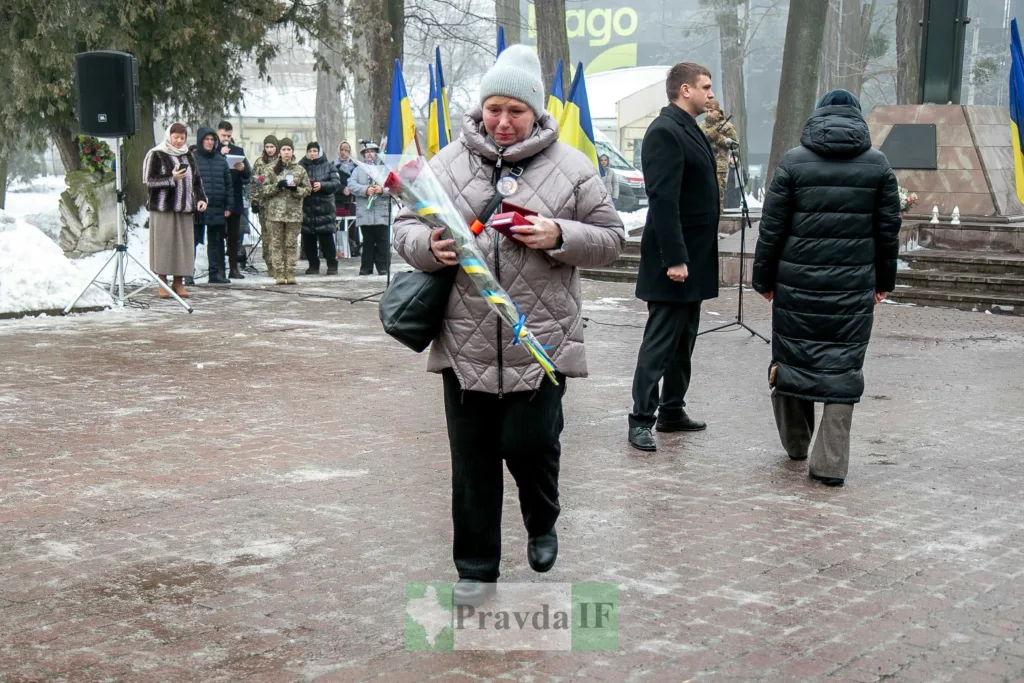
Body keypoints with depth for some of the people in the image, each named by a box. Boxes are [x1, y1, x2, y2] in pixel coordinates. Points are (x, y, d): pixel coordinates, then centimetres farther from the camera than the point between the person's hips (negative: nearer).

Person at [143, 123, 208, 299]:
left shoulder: (188, 156, 16)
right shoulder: (156, 155, -1)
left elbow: (196, 179, 19)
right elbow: (149, 180, -7)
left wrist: (201, 198, 5)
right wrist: (171, 178, -18)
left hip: (184, 208, 5)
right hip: (163, 207, -5)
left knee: (183, 243, 2)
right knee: (163, 243, -5)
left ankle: (179, 282, 10)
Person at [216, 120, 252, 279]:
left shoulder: (238, 151, 13)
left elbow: (248, 175, 8)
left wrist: (243, 168, -13)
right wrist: (220, 155, -17)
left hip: (235, 200, 3)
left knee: (234, 235, 6)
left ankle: (234, 268, 11)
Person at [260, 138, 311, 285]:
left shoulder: (300, 170, 8)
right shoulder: (271, 170, 7)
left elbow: (308, 189, 7)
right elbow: (264, 190, 4)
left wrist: (295, 189, -12)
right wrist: (277, 186, -13)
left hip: (294, 213, 0)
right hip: (275, 212, 0)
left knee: (291, 244, 2)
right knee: (277, 244, 0)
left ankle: (290, 273, 6)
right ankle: (279, 274, 3)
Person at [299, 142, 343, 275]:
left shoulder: (328, 166, 5)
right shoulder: (300, 166, 7)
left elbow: (337, 183, -1)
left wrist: (322, 185, -15)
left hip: (324, 207, -2)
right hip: (306, 207, 2)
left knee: (327, 239, -3)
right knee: (308, 240, 5)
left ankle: (332, 265, 4)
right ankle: (313, 265, 16)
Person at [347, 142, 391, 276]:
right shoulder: (358, 170, 14)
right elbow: (351, 185, -2)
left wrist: (382, 190, -18)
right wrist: (365, 190, -16)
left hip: (382, 213, -1)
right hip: (365, 213, 1)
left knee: (382, 242, -1)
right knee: (367, 242, 5)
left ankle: (383, 267, 4)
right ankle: (366, 268, 10)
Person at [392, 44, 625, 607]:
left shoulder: (570, 168, 2)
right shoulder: (447, 164, 5)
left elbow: (610, 238, 5)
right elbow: (405, 226, 11)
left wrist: (559, 237, -14)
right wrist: (430, 246, -12)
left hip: (541, 345, -2)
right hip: (465, 345, 2)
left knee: (530, 445, -2)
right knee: (472, 461, 9)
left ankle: (542, 524, 33)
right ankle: (476, 569, 24)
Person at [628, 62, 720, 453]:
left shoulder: (690, 131, 17)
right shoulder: (665, 132, -15)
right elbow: (663, 201, -22)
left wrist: (692, 256, 18)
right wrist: (674, 258, -25)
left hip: (694, 257, 10)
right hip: (674, 258, -10)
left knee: (683, 339, 15)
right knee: (661, 340, -6)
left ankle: (672, 410, 24)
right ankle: (641, 420, 0)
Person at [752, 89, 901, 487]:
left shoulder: (794, 162, -1)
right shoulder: (877, 164, 3)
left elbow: (771, 227, -1)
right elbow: (889, 229, 7)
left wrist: (764, 278, 8)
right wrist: (884, 280, 17)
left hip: (797, 283, 0)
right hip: (854, 286, 1)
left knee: (793, 357, 14)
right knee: (843, 364, 4)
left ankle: (795, 444, 29)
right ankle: (831, 463, 3)